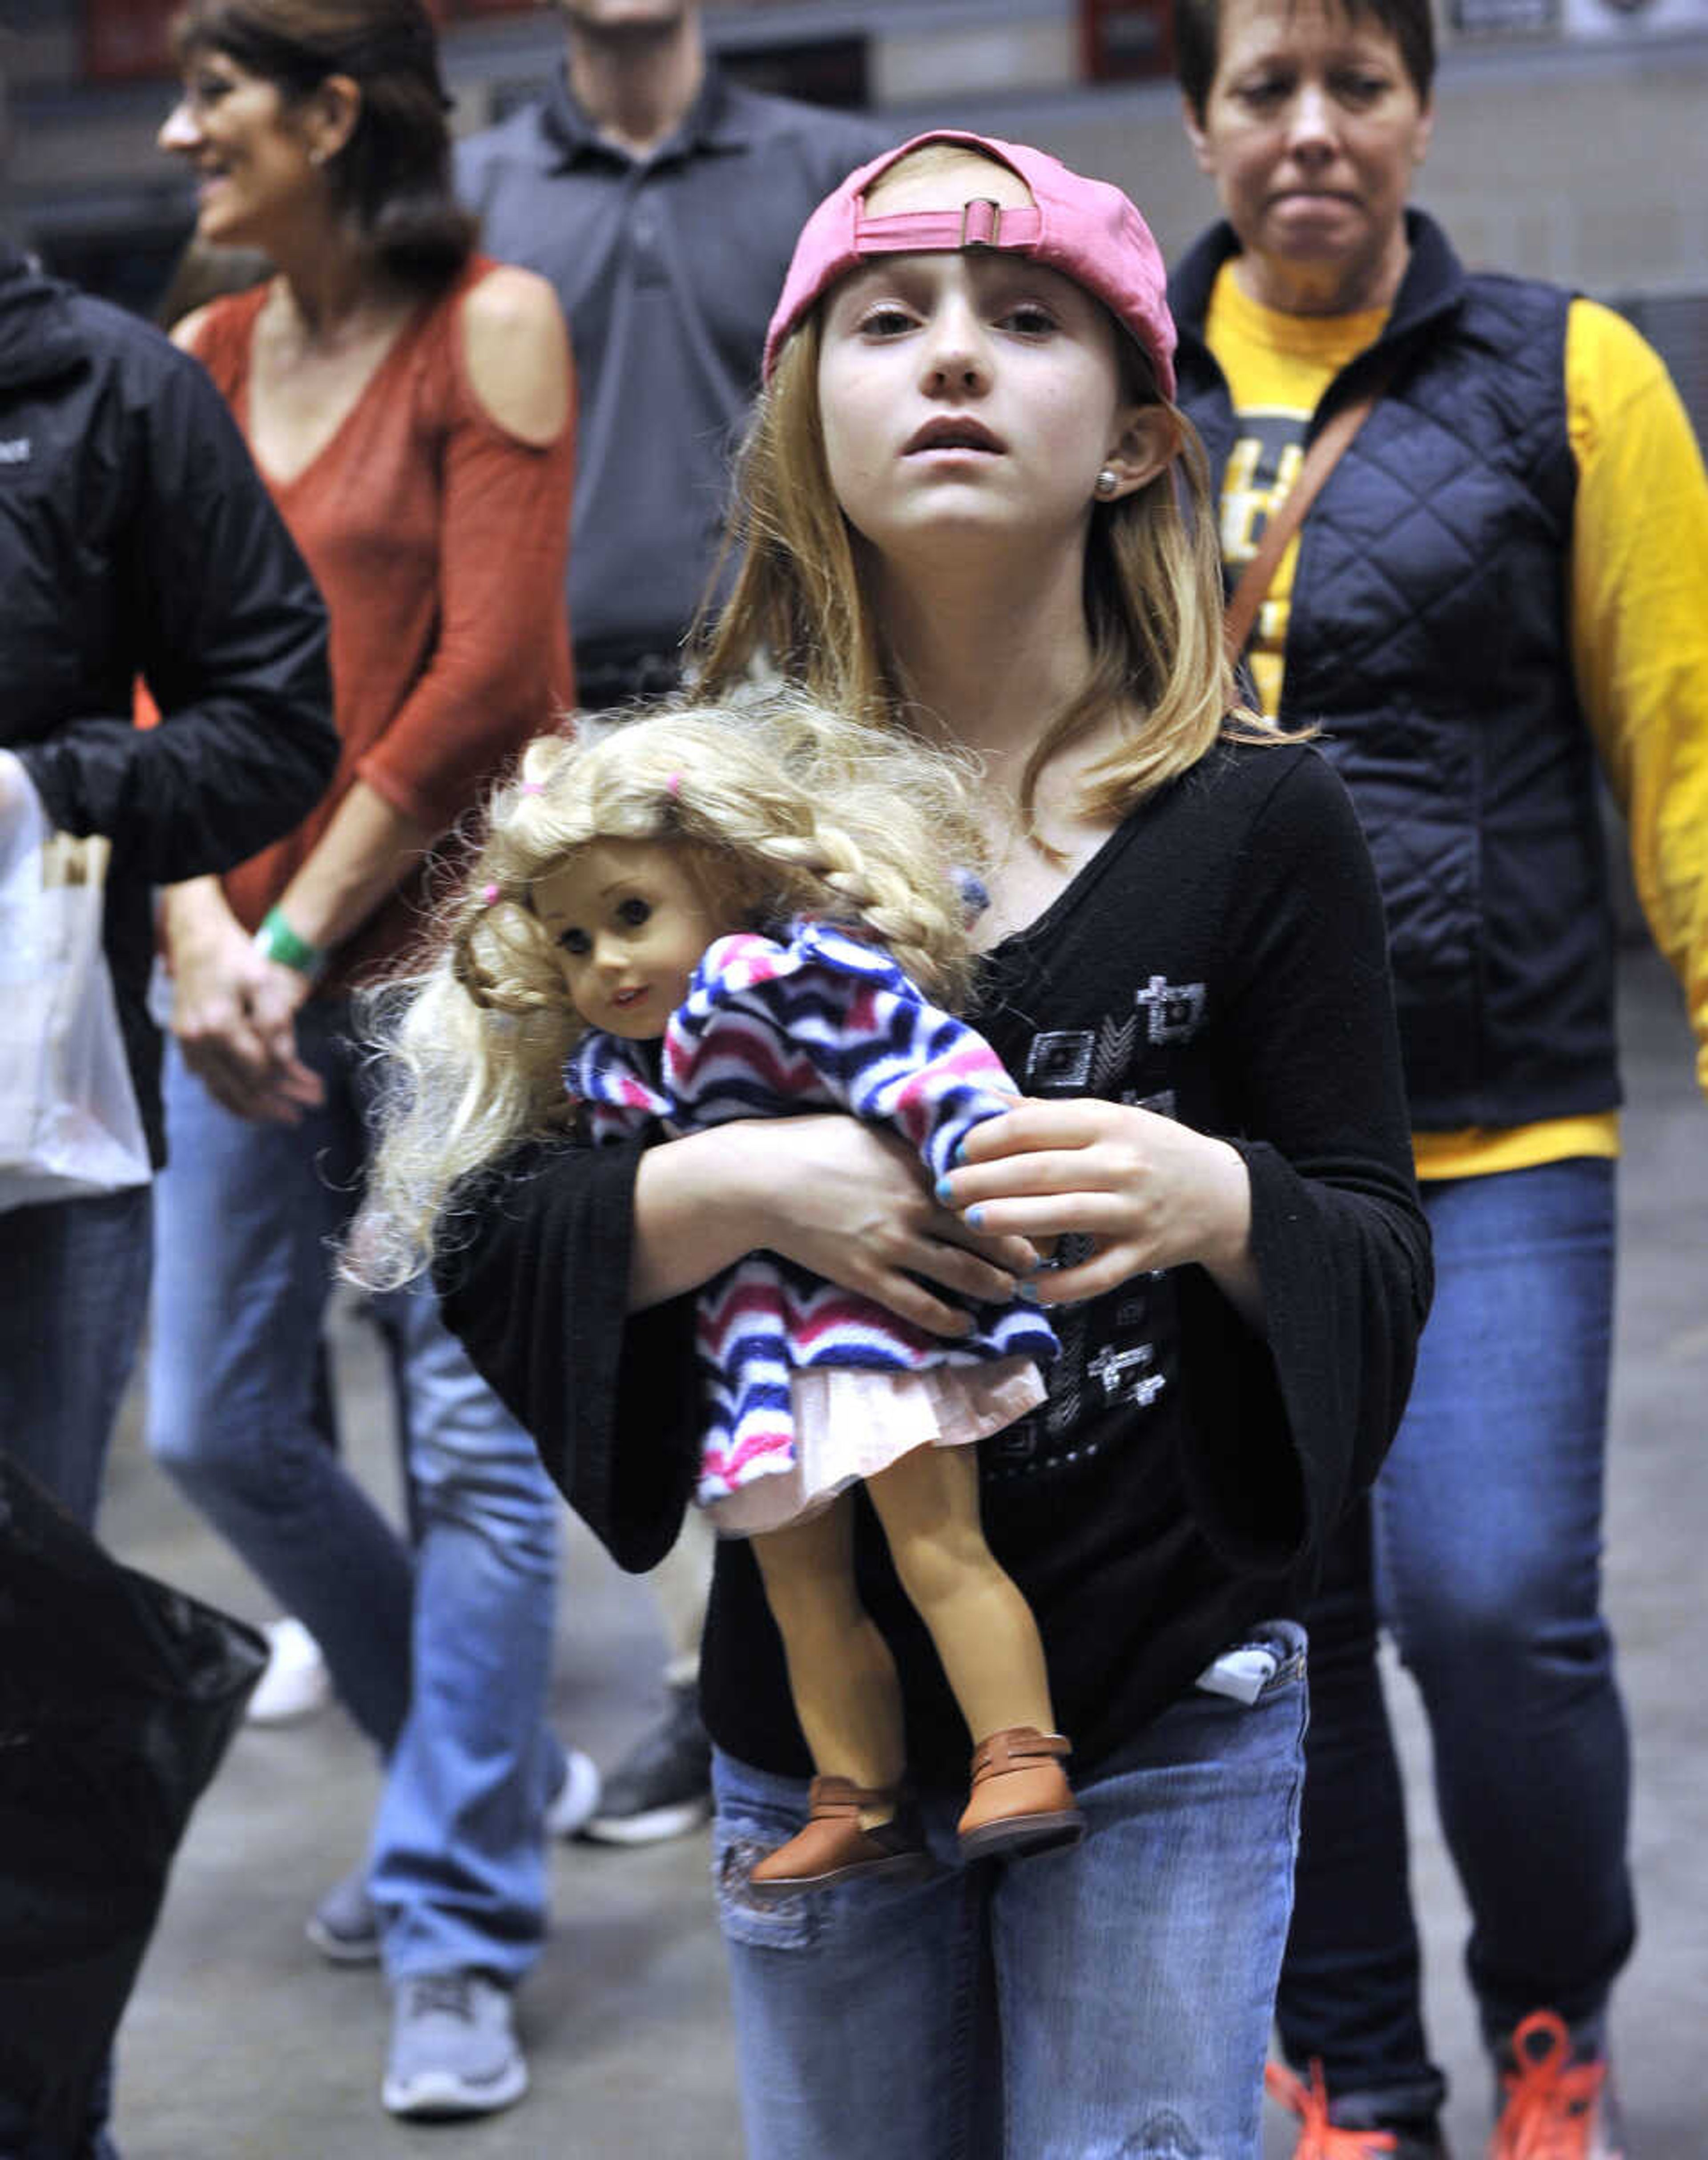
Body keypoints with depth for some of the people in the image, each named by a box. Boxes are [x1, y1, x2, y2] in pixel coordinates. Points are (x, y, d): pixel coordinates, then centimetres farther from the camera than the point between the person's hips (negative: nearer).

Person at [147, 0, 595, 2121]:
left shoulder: (492, 329, -6)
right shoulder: (199, 359, 11)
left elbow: (488, 677, -11)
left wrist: (302, 933, -11)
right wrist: (197, 935, -8)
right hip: (251, 972, 6)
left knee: (471, 1441, -3)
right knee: (217, 1425, 9)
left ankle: (456, 1933, 8)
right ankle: (492, 1767, 31)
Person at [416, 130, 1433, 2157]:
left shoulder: (1255, 818, -6)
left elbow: (1384, 1267, -3)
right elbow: (490, 1239, -4)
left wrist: (1213, 1197, -24)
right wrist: (733, 1186, -22)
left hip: (1165, 1723, -2)